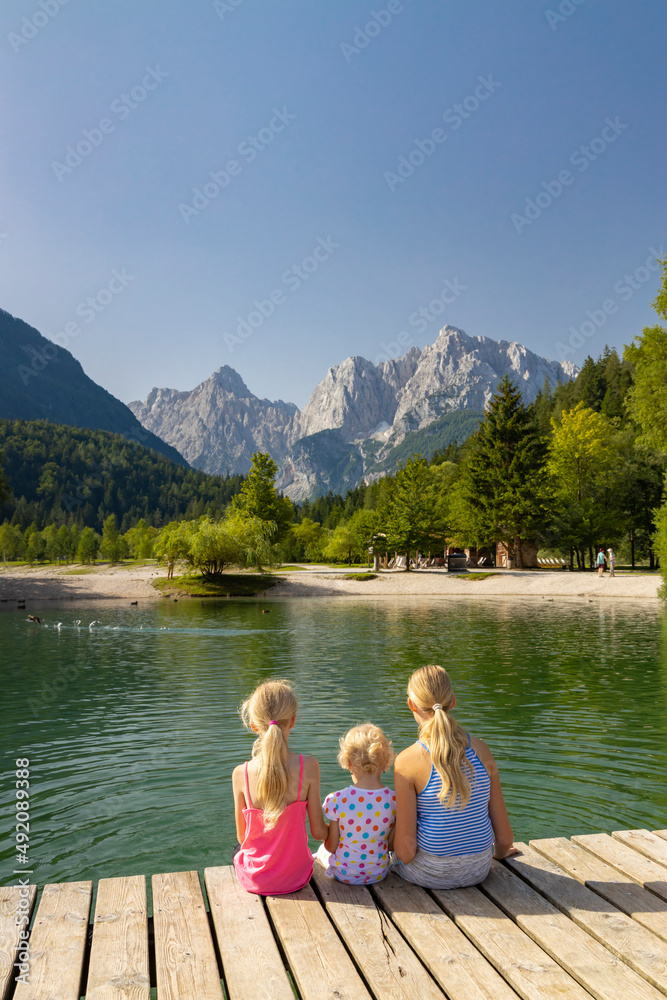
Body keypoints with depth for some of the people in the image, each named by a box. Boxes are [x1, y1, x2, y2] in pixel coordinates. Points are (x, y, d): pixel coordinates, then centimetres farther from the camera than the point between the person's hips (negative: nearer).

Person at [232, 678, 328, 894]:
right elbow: (318, 832, -13)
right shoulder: (308, 767, -22)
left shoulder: (241, 774, -20)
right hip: (296, 876, 0)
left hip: (253, 879, 0)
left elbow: (242, 836, -6)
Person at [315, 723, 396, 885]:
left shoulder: (336, 800, -23)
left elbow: (331, 846, -13)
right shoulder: (395, 800, -18)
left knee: (322, 850, 29)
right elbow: (392, 844, -6)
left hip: (343, 874, -2)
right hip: (379, 874, 2)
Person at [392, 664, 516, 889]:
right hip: (478, 870, 4)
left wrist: (395, 845, 4)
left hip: (431, 874, -4)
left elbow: (406, 851, -19)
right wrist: (499, 852, 19)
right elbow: (505, 837, -3)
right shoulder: (481, 750, -9)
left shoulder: (407, 761, -21)